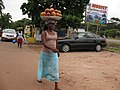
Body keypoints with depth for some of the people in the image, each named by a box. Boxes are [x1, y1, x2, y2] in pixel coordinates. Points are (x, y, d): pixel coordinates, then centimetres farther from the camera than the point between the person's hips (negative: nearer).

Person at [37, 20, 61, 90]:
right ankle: (40, 78, 45)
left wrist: (56, 50, 24)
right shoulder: (44, 33, -8)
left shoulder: (55, 33, 6)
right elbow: (44, 43, -21)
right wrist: (52, 49, -34)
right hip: (45, 53, -3)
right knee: (43, 66, 16)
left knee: (55, 69, -3)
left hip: (54, 54, 3)